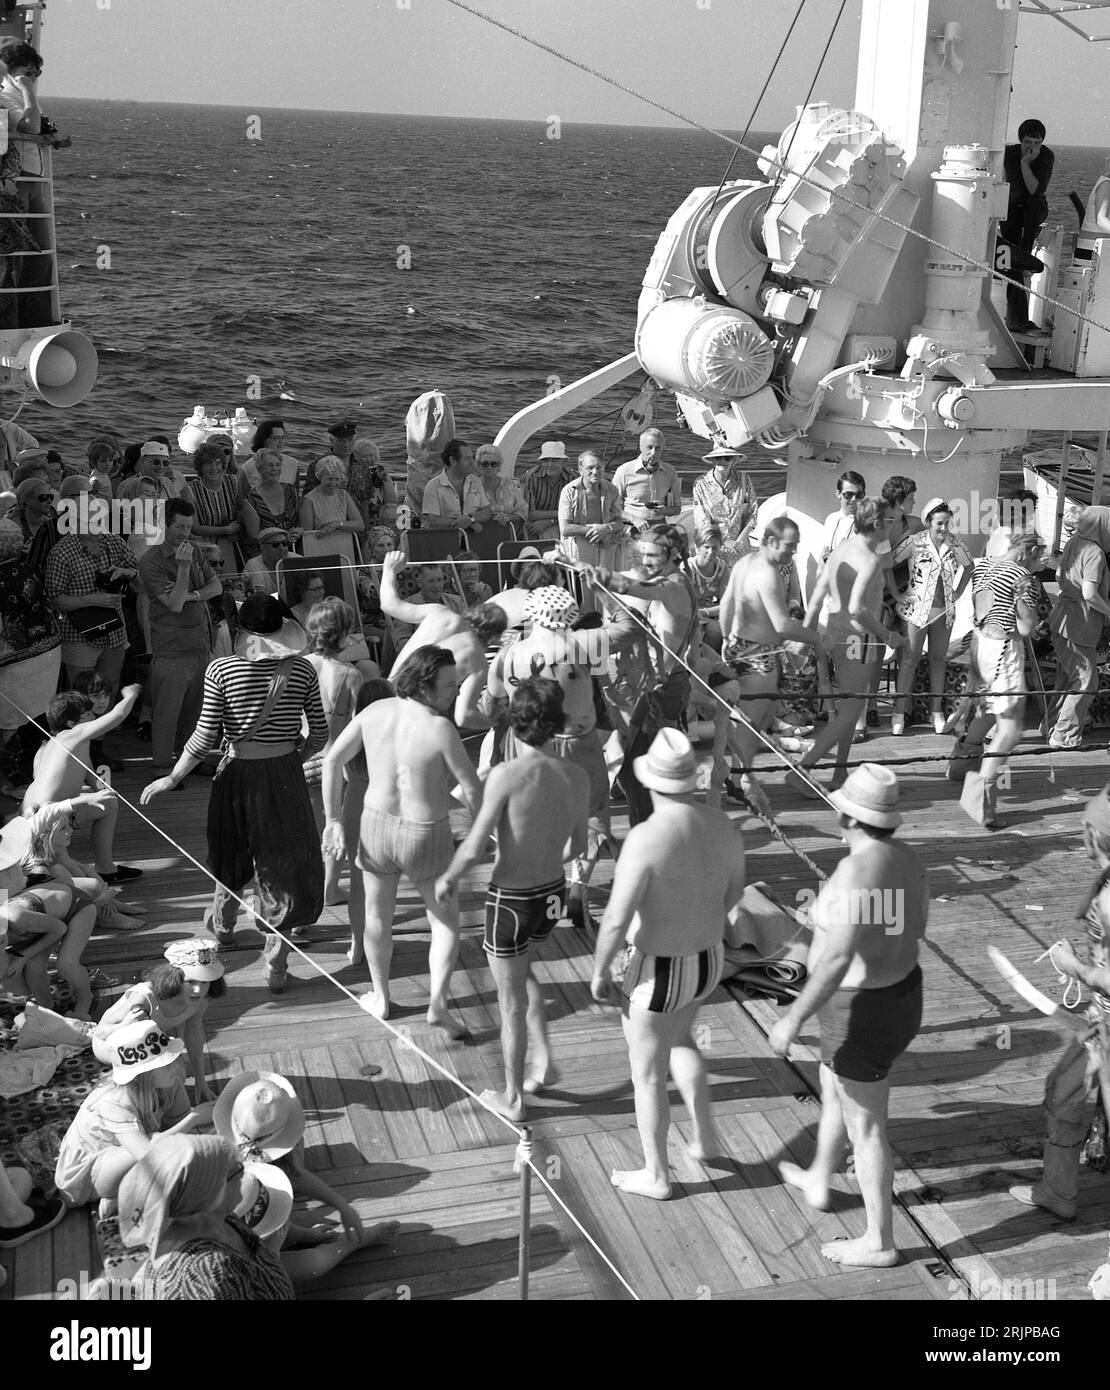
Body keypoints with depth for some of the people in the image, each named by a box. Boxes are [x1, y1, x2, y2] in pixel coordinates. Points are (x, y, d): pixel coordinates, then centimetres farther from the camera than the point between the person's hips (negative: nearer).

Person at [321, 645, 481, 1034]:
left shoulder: (376, 711, -9)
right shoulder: (440, 729, -25)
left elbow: (332, 760, -4)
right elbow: (472, 788, -19)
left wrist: (332, 820, 3)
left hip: (376, 827, 4)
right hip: (426, 839, -4)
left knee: (377, 916, 25)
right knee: (446, 922, 18)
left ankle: (380, 997, 40)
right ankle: (438, 1003, 6)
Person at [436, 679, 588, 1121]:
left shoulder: (508, 774, -24)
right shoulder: (577, 778, -7)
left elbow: (473, 849, -22)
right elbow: (576, 847, 7)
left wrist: (448, 879, -2)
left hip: (511, 900, -5)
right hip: (553, 894, 5)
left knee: (511, 999, 12)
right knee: (521, 972, 32)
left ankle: (512, 1098, 28)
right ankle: (544, 1060, 30)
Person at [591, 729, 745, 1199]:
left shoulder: (646, 838, -31)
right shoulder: (722, 826, -9)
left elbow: (616, 920, -27)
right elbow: (733, 891, 8)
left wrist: (599, 971, -9)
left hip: (655, 975, -6)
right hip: (705, 962, 7)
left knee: (647, 1073, 16)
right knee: (678, 1040, 36)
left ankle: (656, 1176, 34)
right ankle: (705, 1138, 41)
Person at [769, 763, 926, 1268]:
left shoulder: (856, 871, -30)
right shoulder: (906, 859, -2)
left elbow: (839, 957, -35)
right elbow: (916, 929, 13)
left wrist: (794, 1018, -29)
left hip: (863, 1014, -9)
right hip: (899, 995, 9)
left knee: (865, 1130, 8)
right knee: (833, 1092, 31)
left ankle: (880, 1243, 23)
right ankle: (818, 1183, 53)